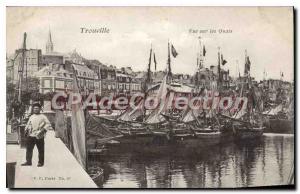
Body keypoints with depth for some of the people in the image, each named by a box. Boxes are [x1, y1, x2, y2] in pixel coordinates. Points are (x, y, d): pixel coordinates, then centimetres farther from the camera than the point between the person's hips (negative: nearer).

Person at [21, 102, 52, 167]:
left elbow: (48, 124, -2)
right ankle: (28, 161, 12)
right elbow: (28, 124, 27)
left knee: (41, 150, 0)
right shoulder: (31, 117, 18)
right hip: (31, 135, 4)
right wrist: (26, 130, 10)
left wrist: (43, 130, -15)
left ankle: (41, 162, 10)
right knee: (29, 149, 3)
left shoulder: (43, 117, 3)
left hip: (39, 136, -4)